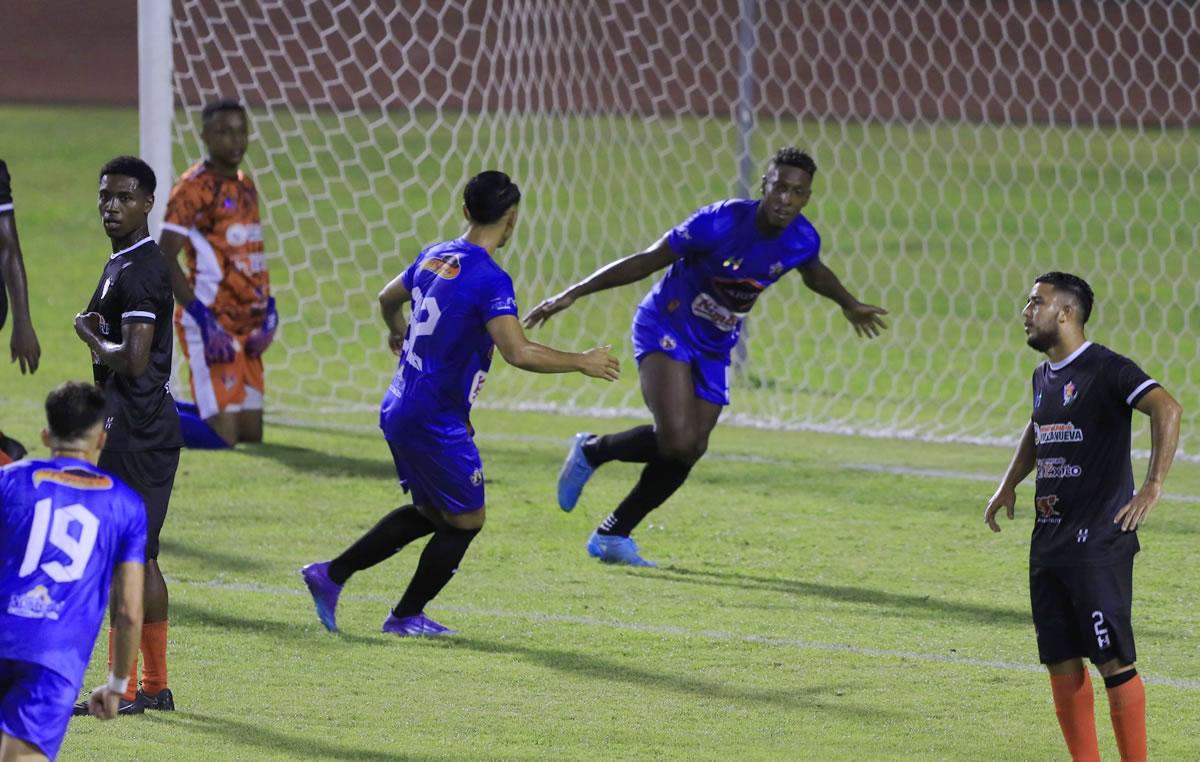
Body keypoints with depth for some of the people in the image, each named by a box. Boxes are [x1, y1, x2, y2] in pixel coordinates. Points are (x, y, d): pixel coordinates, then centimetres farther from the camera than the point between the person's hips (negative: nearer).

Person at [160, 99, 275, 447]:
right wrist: (203, 320, -19)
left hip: (246, 326, 8)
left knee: (251, 435, 8)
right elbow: (165, 260, -15)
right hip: (214, 324, -8)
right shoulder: (195, 187, -10)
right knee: (223, 435, -13)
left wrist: (268, 312, 7)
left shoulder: (245, 187, 16)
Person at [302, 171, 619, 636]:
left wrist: (397, 332, 49)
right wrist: (582, 363, -16)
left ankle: (331, 575, 20)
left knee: (430, 513, 22)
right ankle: (407, 616, 16)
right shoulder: (490, 279, -20)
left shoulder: (435, 257, 6)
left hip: (399, 410, 9)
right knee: (466, 520, 7)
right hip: (436, 421, -9)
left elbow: (388, 298, 26)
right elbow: (519, 353, -29)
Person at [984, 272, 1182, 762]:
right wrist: (1009, 484, 24)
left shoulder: (1106, 369, -12)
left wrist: (1153, 485, -34)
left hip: (1099, 542, -8)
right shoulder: (1044, 377, 15)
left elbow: (1165, 407, -27)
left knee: (1114, 661, -8)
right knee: (1062, 665, 9)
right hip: (1049, 541, 8)